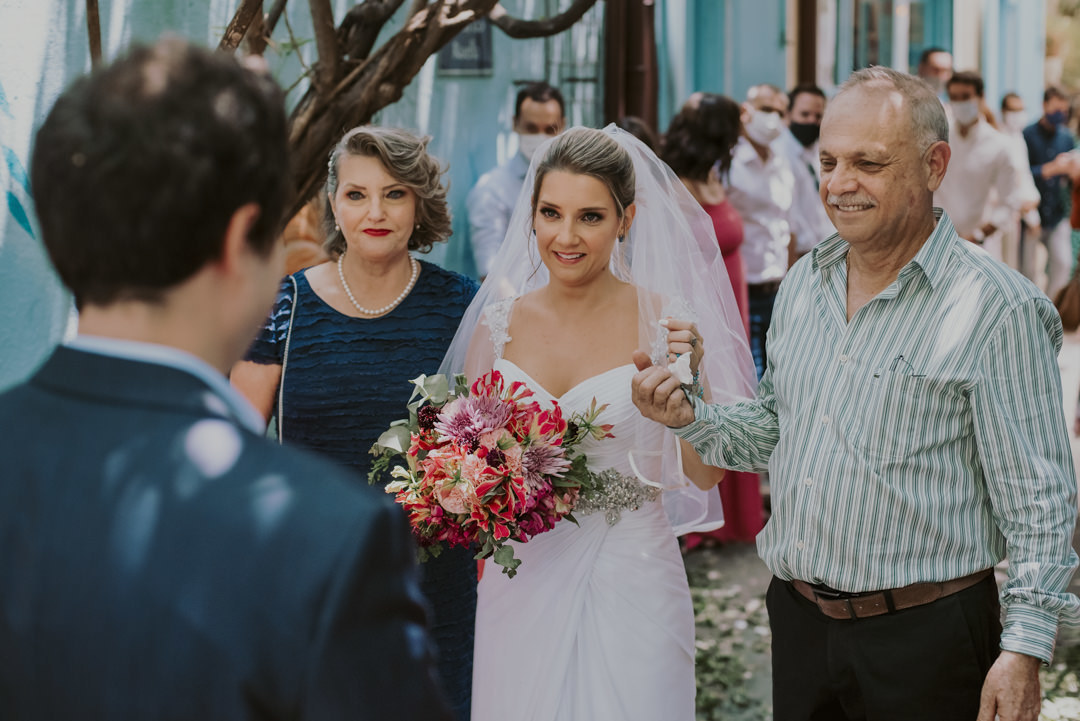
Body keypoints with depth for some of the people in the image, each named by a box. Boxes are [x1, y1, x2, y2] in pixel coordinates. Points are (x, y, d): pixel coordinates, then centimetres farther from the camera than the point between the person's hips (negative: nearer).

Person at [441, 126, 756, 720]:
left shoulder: (661, 319, -7)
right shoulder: (498, 323, 1)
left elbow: (706, 474, -7)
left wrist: (691, 380, -22)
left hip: (629, 581, -2)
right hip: (522, 581, 3)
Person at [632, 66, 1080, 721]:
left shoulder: (997, 308, -13)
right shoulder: (804, 284, 8)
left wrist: (1025, 649, -17)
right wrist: (690, 417, 0)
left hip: (926, 639, -6)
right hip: (799, 620, 6)